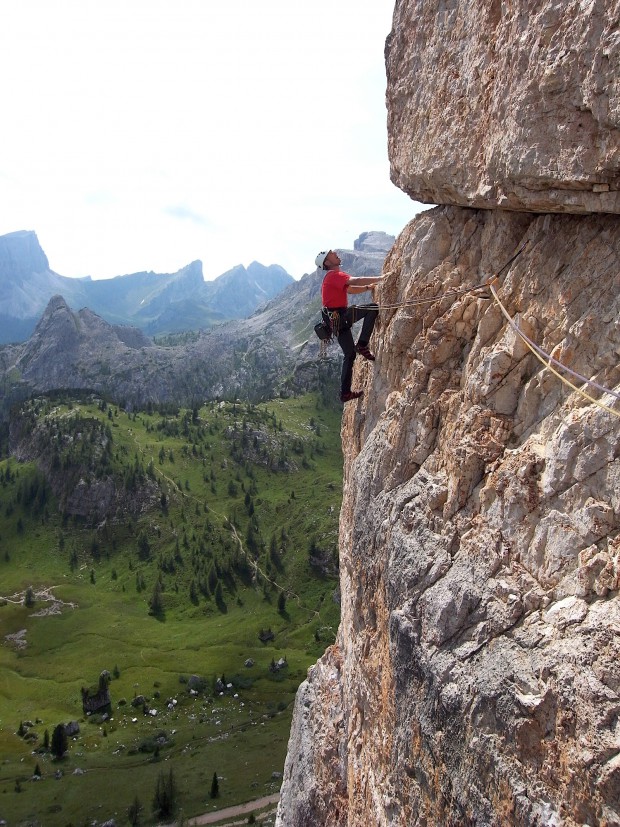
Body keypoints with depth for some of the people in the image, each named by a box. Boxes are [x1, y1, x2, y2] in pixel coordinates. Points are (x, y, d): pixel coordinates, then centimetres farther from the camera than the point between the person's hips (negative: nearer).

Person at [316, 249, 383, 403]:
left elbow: (350, 289, 27)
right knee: (373, 308, -16)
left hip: (338, 319, 10)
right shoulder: (334, 275, -11)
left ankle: (345, 393, 15)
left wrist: (369, 287, 13)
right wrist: (380, 279, -24)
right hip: (339, 317, -10)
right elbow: (355, 281, -26)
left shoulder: (333, 276, 22)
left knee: (350, 354, 13)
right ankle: (362, 345, -13)